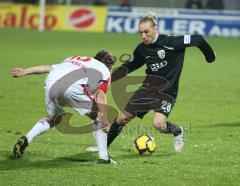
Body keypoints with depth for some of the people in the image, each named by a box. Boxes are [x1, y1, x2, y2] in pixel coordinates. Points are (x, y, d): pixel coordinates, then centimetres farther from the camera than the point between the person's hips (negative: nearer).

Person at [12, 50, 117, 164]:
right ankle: (103, 157, 10)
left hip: (50, 85, 5)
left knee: (53, 119, 31)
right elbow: (100, 94, 2)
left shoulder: (75, 59, 37)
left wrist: (24, 72, 24)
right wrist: (104, 117, -5)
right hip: (72, 88, -5)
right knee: (99, 117, 15)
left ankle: (25, 139, 13)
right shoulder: (104, 70, 22)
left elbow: (48, 68, 25)